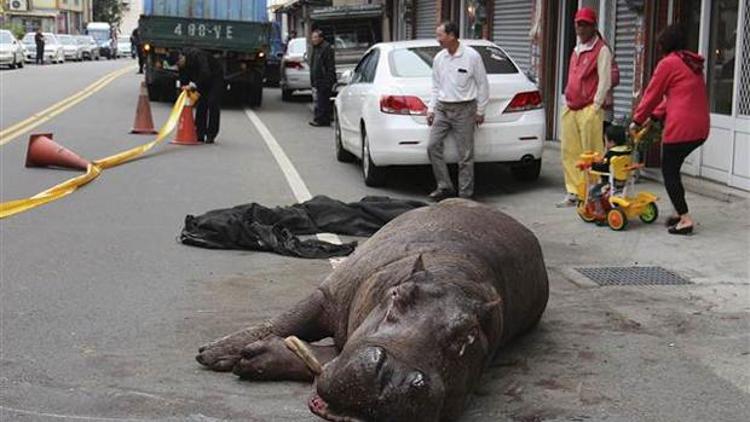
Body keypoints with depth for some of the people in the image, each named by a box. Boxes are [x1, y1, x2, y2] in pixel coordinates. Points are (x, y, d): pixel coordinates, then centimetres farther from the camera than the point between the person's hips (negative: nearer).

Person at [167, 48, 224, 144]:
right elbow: (183, 81, -2)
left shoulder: (197, 55, -34)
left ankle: (211, 136, -11)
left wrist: (193, 85, -45)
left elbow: (205, 73, -44)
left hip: (215, 77, -7)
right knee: (200, 105, 0)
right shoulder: (182, 64, -10)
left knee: (212, 105, -13)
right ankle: (199, 135, 4)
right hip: (202, 81, 7)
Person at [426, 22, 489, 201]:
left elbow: (482, 84, -1)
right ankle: (445, 187, 6)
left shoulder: (472, 56, -6)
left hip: (464, 109, -5)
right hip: (442, 108, 5)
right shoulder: (439, 58, 9)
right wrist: (431, 109, 8)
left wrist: (480, 111, -2)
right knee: (433, 146, -5)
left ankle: (465, 194, 5)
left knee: (465, 154, -3)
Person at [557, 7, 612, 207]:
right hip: (570, 108, 8)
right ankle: (573, 193, 12)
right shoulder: (576, 50, 21)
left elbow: (605, 81, -9)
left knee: (591, 153, -8)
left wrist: (595, 105, -13)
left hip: (589, 110, -8)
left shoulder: (601, 50, -4)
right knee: (569, 152, 6)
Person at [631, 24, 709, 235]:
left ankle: (685, 219, -7)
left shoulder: (668, 63, -5)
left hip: (681, 126, -8)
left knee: (669, 171, 0)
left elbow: (652, 94, 1)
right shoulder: (693, 64, 19)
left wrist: (637, 120, 13)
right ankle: (679, 212, 20)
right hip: (701, 127, 8)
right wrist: (655, 115, 24)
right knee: (673, 167, 20)